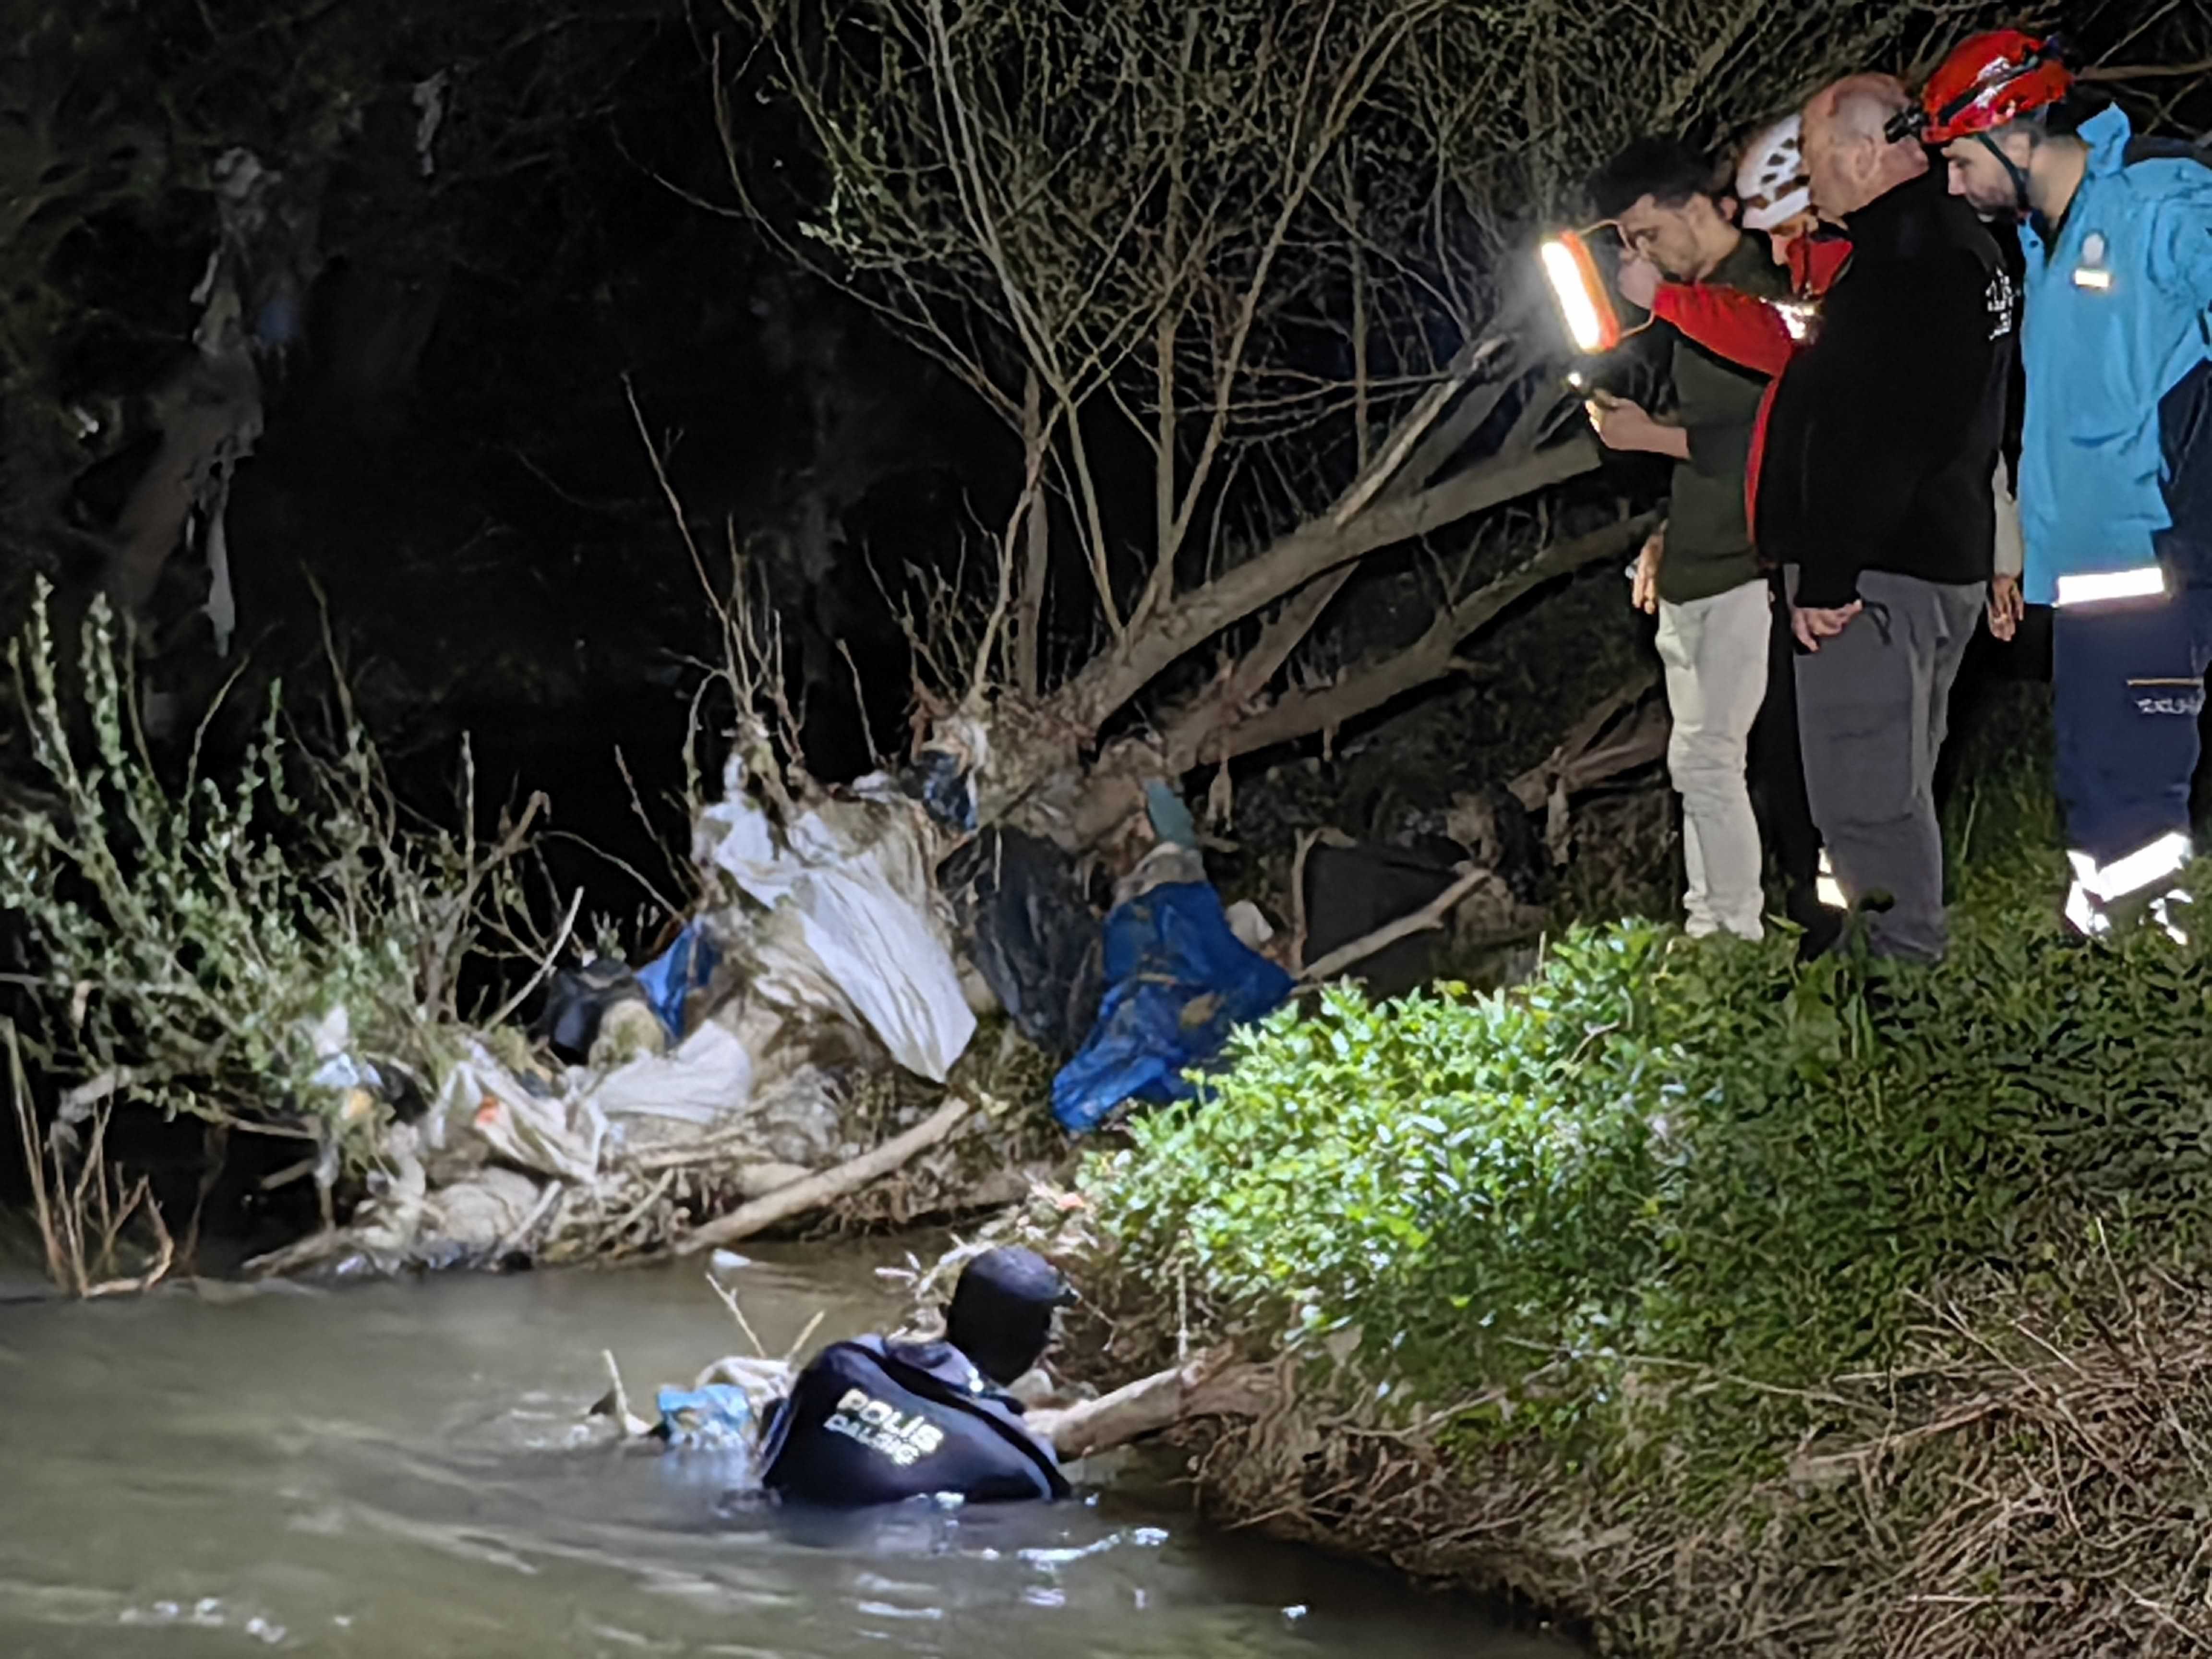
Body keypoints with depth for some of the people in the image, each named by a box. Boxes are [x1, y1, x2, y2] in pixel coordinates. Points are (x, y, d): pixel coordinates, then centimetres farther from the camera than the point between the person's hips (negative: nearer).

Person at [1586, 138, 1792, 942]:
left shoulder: (1761, 296, -14)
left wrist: (1653, 437, -14)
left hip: (1746, 573, -10)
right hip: (1694, 574, 10)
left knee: (1707, 760, -12)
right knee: (1700, 763, 11)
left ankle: (1733, 935, -7)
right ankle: (1712, 933, 17)